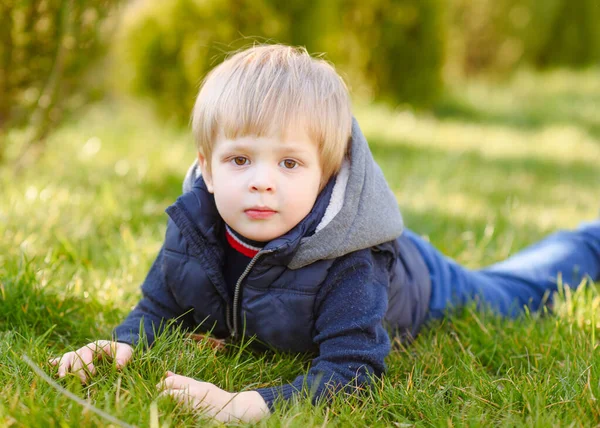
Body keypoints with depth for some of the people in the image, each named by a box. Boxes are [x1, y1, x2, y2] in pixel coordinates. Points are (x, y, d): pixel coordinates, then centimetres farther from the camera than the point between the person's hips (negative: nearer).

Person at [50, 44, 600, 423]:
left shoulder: (348, 261, -48)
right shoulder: (194, 227, -32)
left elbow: (352, 369, -52)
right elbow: (158, 308, -19)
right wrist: (121, 345, -42)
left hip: (416, 281, -3)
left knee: (513, 292, 25)